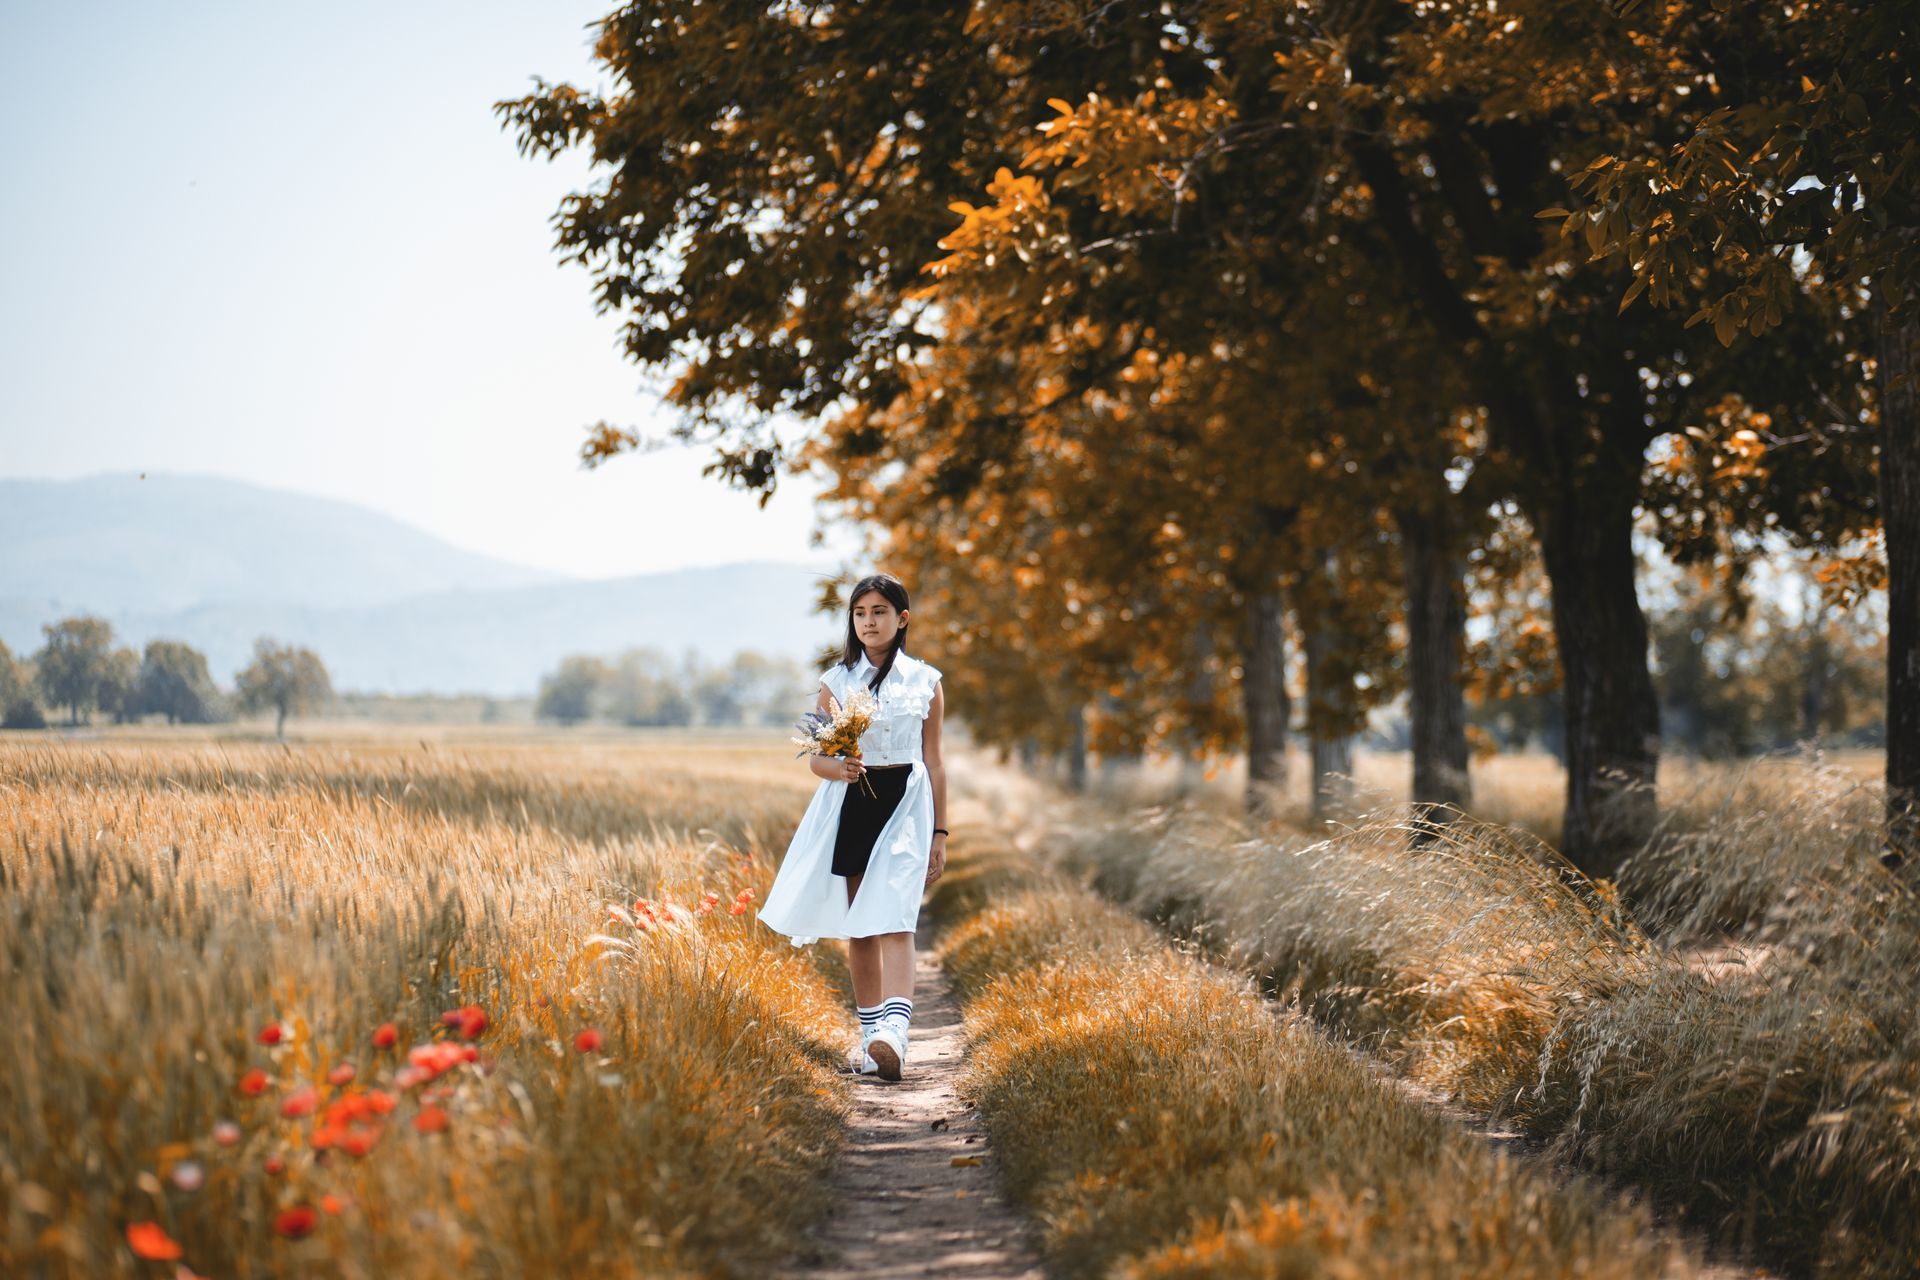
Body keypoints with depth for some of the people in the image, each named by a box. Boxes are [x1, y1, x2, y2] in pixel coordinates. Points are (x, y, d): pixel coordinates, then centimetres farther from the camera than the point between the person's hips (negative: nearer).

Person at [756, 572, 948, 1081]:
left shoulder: (925, 682, 4)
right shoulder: (836, 681, 7)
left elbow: (934, 763, 7)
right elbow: (816, 757, 8)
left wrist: (939, 834, 5)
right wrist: (837, 768, -16)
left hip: (905, 806, -3)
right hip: (849, 805, 3)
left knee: (892, 923, -17)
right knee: (858, 929, 7)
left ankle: (893, 1034, -32)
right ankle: (871, 1034, 19)